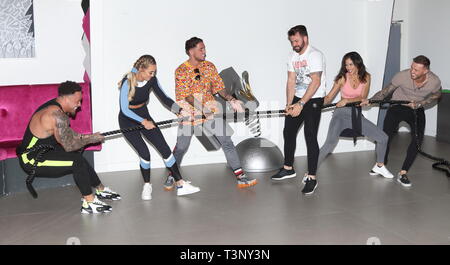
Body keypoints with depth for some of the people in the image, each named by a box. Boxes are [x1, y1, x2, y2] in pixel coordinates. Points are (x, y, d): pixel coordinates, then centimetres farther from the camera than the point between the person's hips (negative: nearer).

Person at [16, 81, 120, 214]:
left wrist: (85, 137, 3)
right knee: (77, 162, -18)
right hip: (31, 159, -10)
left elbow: (66, 133, 16)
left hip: (39, 151, 10)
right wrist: (90, 139, -11)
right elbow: (69, 146, -23)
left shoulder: (55, 106, 4)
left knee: (78, 156, 15)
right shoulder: (57, 115, -26)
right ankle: (89, 203, -9)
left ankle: (101, 189, 29)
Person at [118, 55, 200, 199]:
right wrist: (143, 122, -32)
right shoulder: (128, 82, -24)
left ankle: (181, 185, 1)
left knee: (165, 148, -4)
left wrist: (180, 110, -16)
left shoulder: (152, 80, -9)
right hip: (128, 120, -5)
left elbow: (164, 98, -3)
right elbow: (124, 110, -27)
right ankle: (147, 186, 9)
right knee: (144, 153, -17)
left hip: (144, 116, 5)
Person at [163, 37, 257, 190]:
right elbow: (186, 95, -17)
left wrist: (231, 100, -11)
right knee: (181, 148, 3)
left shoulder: (209, 66, 5)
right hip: (189, 112, -3)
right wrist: (201, 108, -31)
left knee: (227, 141, -5)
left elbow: (219, 86, 7)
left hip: (211, 110, 3)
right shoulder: (181, 71, -9)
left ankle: (240, 177, -2)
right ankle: (171, 177, 27)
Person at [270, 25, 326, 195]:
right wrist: (289, 104, -6)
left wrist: (300, 104, -24)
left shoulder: (315, 55, -15)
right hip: (297, 98, 8)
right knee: (288, 132, 12)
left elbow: (316, 82, -22)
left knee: (310, 137, -11)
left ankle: (311, 178, -5)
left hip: (314, 100, -8)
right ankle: (288, 169, 29)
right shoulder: (293, 57, 9)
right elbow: (291, 81, 5)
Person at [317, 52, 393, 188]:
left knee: (383, 137, 3)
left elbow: (363, 98, -7)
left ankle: (379, 166, 28)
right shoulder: (343, 78, -4)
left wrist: (347, 100, -22)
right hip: (341, 114, -4)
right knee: (330, 143, -28)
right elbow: (329, 98, -3)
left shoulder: (366, 77, 3)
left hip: (357, 115, 4)